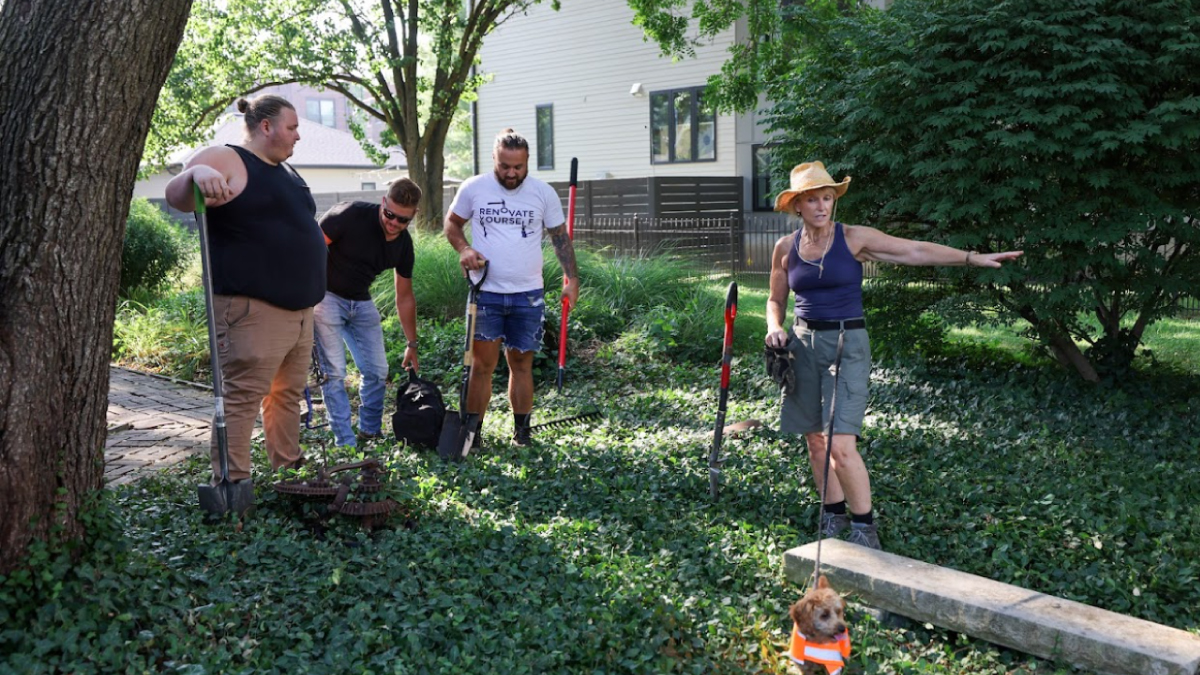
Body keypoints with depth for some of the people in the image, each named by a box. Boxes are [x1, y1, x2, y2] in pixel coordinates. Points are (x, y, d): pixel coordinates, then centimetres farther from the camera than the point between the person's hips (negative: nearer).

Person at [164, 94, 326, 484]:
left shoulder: (284, 170, 20)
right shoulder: (226, 161, -7)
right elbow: (175, 197, -21)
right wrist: (196, 175, -42)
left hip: (298, 306, 9)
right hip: (253, 308, -9)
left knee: (288, 393, 15)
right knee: (243, 396, -8)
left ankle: (288, 469, 26)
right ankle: (231, 484, -4)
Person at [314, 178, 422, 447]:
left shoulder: (403, 244, -3)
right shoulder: (351, 215, -21)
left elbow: (404, 297, 7)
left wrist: (412, 344, 9)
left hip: (361, 302, 6)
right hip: (326, 296, -6)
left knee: (378, 372, 2)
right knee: (334, 372, -10)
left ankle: (370, 434, 20)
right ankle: (346, 443, -1)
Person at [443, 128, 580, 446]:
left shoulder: (544, 193, 0)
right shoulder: (473, 188, -1)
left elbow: (560, 237, 8)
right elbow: (452, 222, 12)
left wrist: (572, 279, 0)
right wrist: (463, 248, -8)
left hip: (528, 295, 1)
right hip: (486, 292, -1)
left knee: (521, 364, 8)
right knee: (482, 364, -3)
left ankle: (522, 432, 18)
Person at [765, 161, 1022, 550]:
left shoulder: (854, 238, -4)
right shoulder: (786, 248, 5)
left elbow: (914, 251, -8)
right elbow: (776, 299, 16)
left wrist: (972, 258, -15)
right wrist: (775, 327, -4)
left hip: (847, 343, -4)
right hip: (803, 343, 4)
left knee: (841, 446, -13)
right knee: (815, 441, 9)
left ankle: (864, 525, 5)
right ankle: (834, 514, 29)